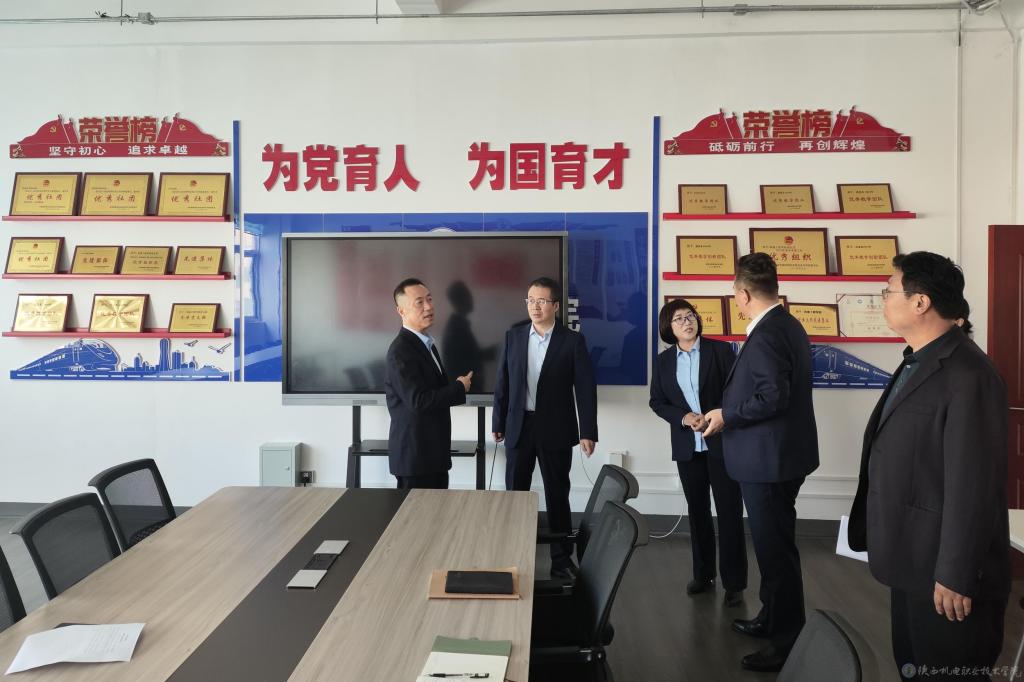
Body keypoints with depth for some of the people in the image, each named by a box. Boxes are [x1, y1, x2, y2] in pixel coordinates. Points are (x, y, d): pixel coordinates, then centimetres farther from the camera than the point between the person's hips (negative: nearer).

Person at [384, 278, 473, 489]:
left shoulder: (426, 343, 14)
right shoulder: (401, 351, -18)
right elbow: (418, 400, -25)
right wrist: (459, 388, -15)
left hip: (434, 453, 9)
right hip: (414, 456, -9)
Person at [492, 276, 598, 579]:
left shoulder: (573, 340, -5)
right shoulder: (513, 335, 3)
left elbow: (586, 388, -6)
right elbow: (503, 382, 6)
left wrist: (588, 431, -10)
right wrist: (498, 423, 6)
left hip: (556, 429, -2)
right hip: (519, 426, 2)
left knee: (557, 495, 9)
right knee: (515, 493, 9)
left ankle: (561, 558, 22)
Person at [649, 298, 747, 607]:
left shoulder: (721, 350, -3)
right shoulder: (663, 360, 6)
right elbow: (656, 402, 6)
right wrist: (684, 417, -11)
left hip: (722, 442, -3)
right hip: (687, 446, 3)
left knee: (729, 511, 0)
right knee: (697, 511, 12)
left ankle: (734, 583, 9)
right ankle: (703, 574, 25)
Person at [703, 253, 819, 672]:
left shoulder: (765, 335, -22)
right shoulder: (788, 325, 10)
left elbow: (773, 397, -28)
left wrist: (727, 416, -15)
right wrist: (731, 411, 16)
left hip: (769, 460, -11)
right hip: (779, 455, 11)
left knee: (776, 549, 1)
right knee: (774, 544, 21)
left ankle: (788, 642, 14)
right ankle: (773, 619, 37)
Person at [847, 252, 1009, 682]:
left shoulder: (967, 374, -22)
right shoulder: (916, 363, 9)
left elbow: (972, 485, -24)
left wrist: (956, 576, -21)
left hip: (943, 571, -9)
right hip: (912, 562, 9)